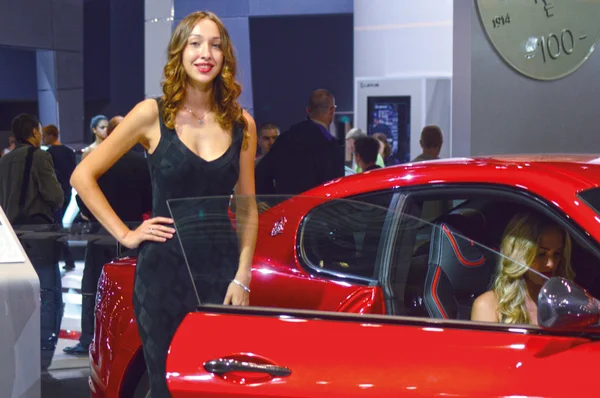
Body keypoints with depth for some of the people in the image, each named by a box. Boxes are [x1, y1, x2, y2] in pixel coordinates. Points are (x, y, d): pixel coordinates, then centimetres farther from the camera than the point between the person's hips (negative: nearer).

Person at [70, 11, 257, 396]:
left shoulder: (241, 124, 6)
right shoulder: (153, 114, -2)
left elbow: (247, 209, 9)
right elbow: (83, 176, 1)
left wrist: (242, 278, -1)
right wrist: (125, 234, -4)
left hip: (222, 269, 2)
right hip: (164, 269, -2)